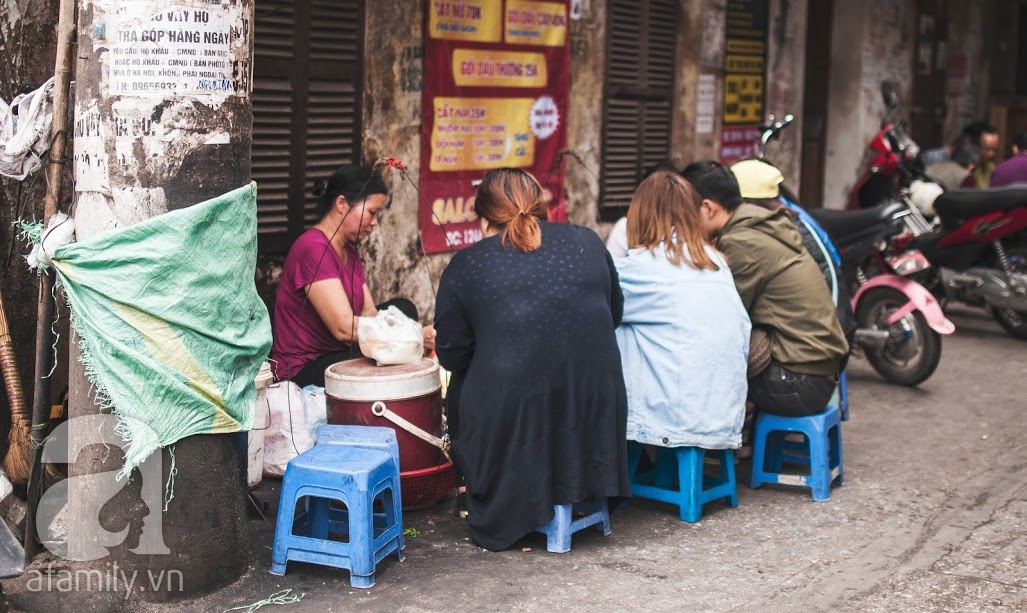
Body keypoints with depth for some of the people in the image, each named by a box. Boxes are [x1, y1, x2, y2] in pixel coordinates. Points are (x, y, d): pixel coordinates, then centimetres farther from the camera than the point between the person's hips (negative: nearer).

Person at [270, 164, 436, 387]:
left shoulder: (349, 250, 11)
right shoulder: (312, 248, -20)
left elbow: (369, 314, 4)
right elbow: (343, 327, -27)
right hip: (302, 371, -10)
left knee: (402, 309, 7)